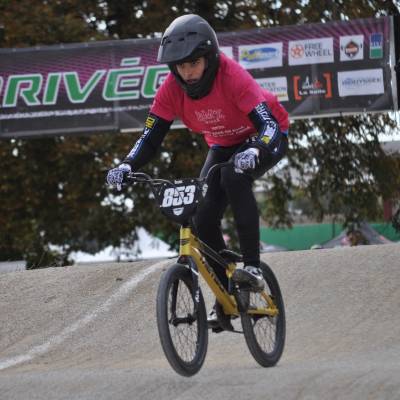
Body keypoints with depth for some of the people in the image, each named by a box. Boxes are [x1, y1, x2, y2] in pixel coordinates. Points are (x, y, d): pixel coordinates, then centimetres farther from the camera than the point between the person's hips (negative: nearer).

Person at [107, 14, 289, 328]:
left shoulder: (232, 77, -35)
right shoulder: (172, 89, -21)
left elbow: (270, 126, -42)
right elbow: (151, 138, -19)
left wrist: (254, 152, -63)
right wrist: (127, 166, -38)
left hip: (264, 139, -5)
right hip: (223, 146, 5)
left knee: (234, 175, -36)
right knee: (203, 219, -11)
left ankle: (252, 267, -31)